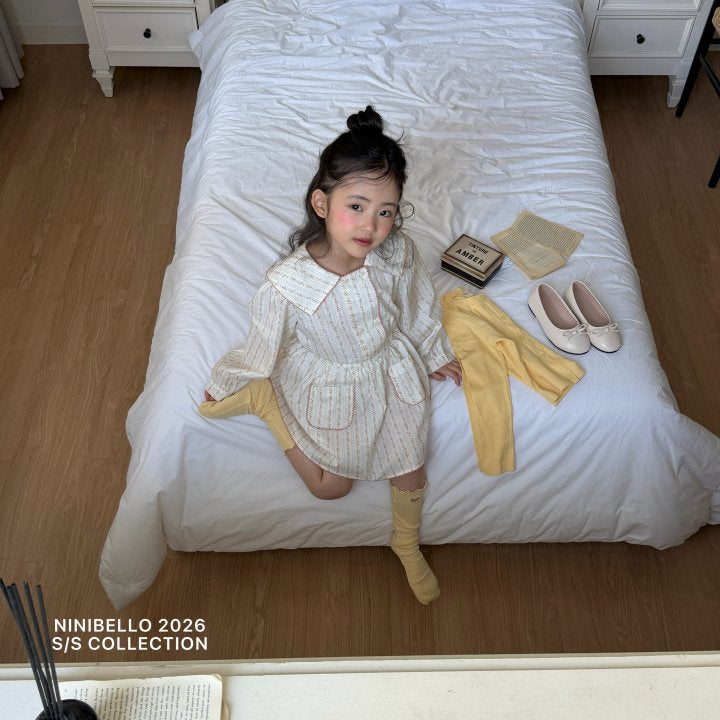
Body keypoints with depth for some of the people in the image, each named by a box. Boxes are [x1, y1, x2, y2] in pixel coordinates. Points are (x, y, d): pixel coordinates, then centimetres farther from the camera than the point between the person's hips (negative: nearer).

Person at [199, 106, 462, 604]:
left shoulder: (398, 252, -25)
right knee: (331, 487, 13)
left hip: (393, 376, 3)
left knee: (410, 474, 14)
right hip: (330, 389, -3)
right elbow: (262, 350, -16)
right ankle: (265, 401, 24)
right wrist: (223, 391, -1)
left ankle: (407, 544, 46)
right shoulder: (287, 286, -35)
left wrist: (435, 355, 11)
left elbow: (418, 309, -4)